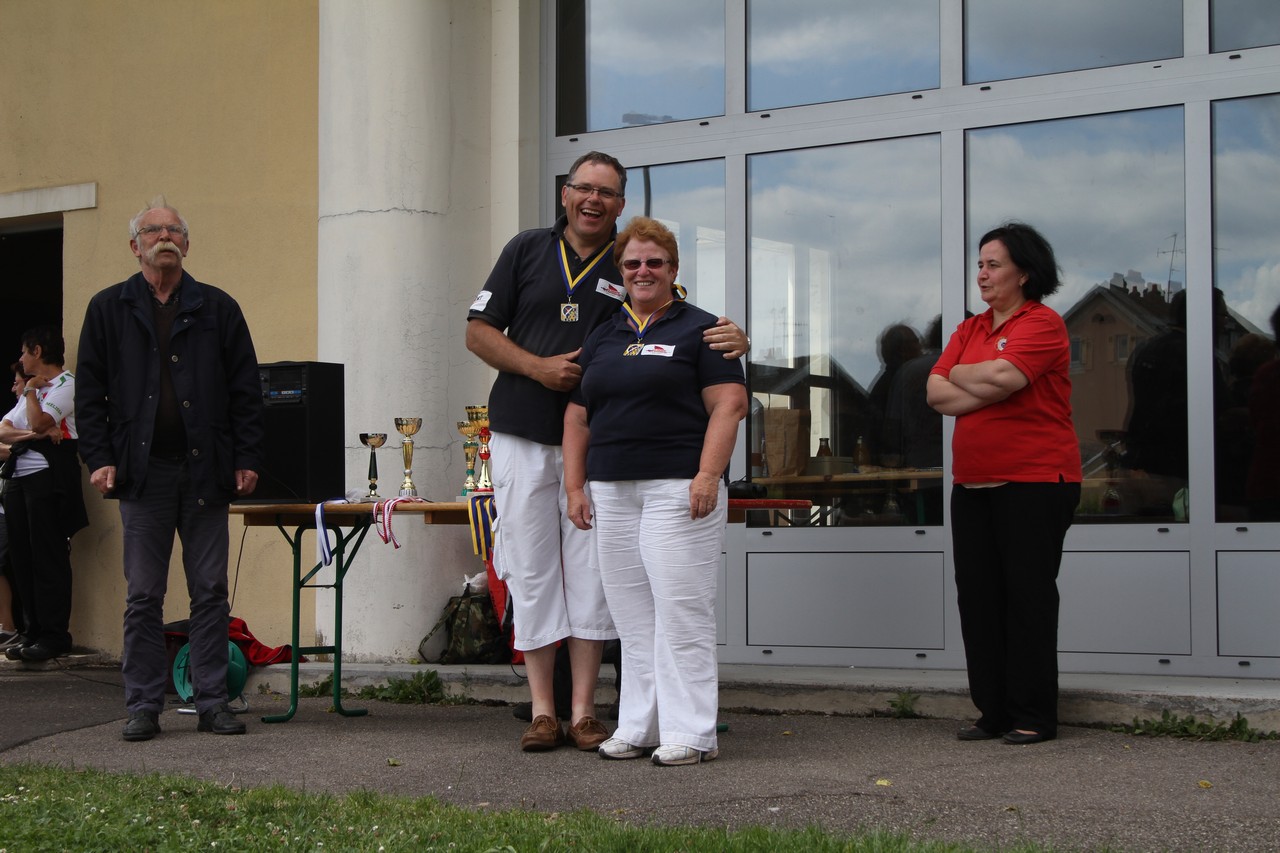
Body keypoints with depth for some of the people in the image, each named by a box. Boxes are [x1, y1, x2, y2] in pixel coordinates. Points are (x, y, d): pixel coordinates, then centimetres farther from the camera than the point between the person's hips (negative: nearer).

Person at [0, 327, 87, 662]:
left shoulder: (66, 384, -2)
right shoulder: (34, 388, 23)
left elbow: (39, 422, -17)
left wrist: (31, 391, -1)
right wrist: (35, 434, -8)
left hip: (48, 476, -9)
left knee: (49, 558, -8)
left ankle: (55, 634, -6)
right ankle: (32, 631, 11)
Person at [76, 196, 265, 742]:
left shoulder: (218, 309, 10)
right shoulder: (108, 309, 10)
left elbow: (245, 390, 8)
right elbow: (90, 391, 7)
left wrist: (247, 458, -1)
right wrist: (99, 457, -4)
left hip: (205, 471, 1)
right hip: (143, 471, 0)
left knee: (210, 593, 3)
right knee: (143, 597, 2)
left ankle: (212, 703, 9)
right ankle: (143, 708, 8)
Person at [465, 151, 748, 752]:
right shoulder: (527, 250, 7)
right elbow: (479, 331, 6)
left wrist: (728, 340, -17)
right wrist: (539, 367, -9)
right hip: (523, 436, 0)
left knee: (591, 572, 0)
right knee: (532, 571, 1)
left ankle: (584, 711, 7)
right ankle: (542, 709, 7)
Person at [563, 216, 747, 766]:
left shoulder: (699, 330, 2)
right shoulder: (602, 338, 19)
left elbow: (729, 405, -7)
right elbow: (577, 417, 19)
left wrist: (708, 476, -17)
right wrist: (575, 486, 9)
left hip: (678, 489, -6)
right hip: (611, 493, 6)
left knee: (681, 610, -7)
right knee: (631, 614, 7)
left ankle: (691, 734, -3)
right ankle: (638, 727, 14)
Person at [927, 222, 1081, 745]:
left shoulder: (1042, 324, -6)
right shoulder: (969, 330, 16)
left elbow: (1000, 376, -22)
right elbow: (936, 394, 4)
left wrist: (959, 374, -2)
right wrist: (989, 388, -10)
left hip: (1035, 481, -7)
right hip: (973, 484, 7)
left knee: (1027, 595, -3)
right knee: (977, 597, 7)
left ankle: (1034, 717, 5)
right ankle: (994, 712, 16)